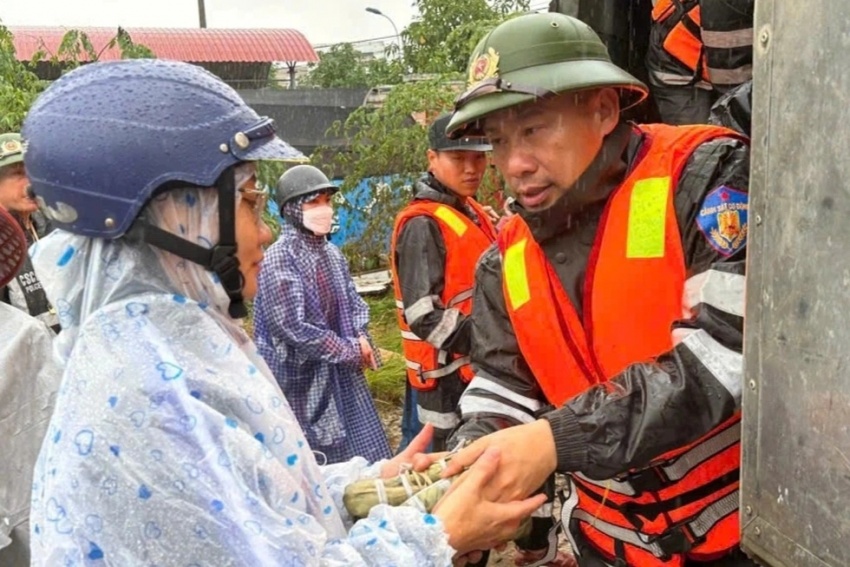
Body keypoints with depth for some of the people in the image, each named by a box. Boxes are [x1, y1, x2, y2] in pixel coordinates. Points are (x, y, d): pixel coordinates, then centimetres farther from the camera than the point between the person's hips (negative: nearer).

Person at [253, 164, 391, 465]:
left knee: (363, 457, 14)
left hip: (342, 372, 7)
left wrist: (361, 338, -8)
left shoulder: (331, 253, 5)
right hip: (303, 379, -7)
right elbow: (293, 328, -20)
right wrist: (351, 351, -14)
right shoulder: (279, 259, -16)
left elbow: (353, 302, 14)